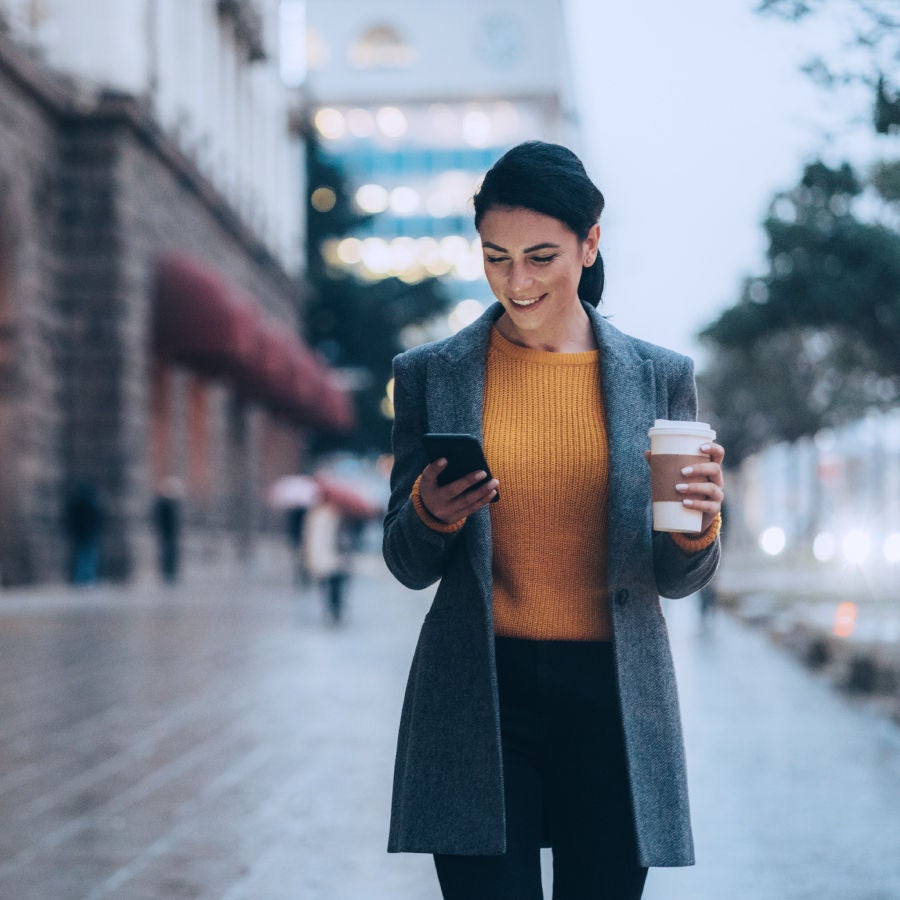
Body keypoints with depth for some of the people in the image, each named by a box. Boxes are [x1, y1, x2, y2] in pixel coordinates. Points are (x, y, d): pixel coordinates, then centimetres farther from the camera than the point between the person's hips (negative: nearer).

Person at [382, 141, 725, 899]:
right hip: (478, 697, -1)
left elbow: (677, 581, 7)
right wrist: (429, 515, -14)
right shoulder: (431, 375, 5)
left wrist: (699, 527, -15)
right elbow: (408, 566, 8)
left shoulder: (661, 377, 5)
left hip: (613, 700, 1)